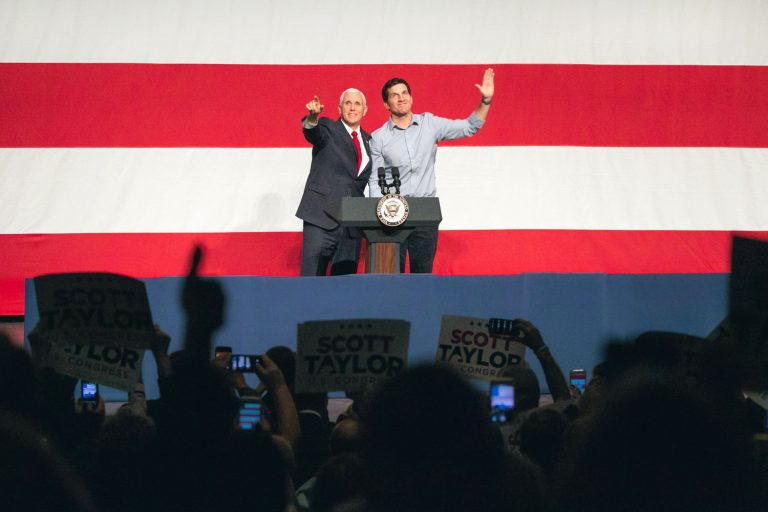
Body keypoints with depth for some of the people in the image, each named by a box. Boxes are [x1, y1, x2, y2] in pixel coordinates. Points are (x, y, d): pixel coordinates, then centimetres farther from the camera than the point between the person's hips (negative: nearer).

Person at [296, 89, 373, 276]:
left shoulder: (367, 140, 18)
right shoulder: (328, 128, 2)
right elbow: (313, 133, -20)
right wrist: (312, 117, -42)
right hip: (322, 217, -5)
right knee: (313, 278, -8)